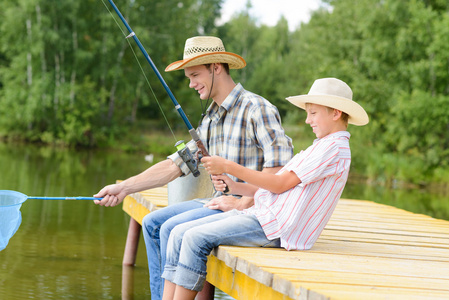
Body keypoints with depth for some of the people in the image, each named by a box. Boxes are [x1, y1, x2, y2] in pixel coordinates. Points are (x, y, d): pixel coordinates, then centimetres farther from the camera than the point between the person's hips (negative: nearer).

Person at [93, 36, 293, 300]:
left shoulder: (257, 109, -14)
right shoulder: (211, 119, 15)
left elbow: (281, 168, -23)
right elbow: (176, 164, 12)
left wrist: (242, 203, -22)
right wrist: (124, 188, 5)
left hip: (251, 207, -9)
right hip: (220, 201, 9)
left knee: (173, 228, -20)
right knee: (153, 223, 6)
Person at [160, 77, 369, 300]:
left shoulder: (335, 148, -7)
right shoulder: (319, 147, 25)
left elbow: (280, 184, -13)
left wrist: (230, 167, -9)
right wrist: (235, 187, 6)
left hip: (277, 227, -10)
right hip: (262, 214, 10)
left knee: (196, 239, -22)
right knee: (179, 233, -1)